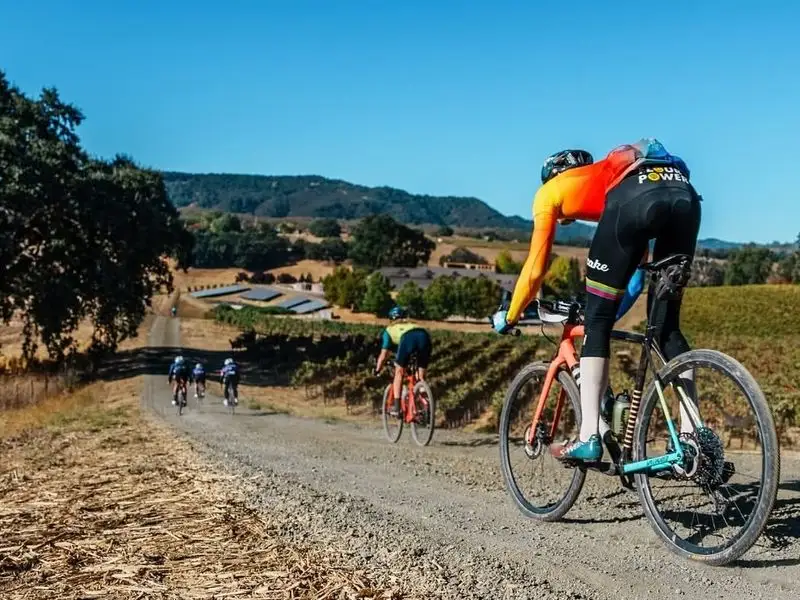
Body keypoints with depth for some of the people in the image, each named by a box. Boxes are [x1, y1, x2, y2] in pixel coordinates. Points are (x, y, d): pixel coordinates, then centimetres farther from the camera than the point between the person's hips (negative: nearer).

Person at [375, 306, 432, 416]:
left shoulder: (390, 329, 34)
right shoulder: (413, 324, 44)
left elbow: (383, 355, 32)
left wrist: (377, 370, 46)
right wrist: (417, 369, 57)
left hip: (408, 337, -3)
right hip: (425, 335, 3)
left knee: (399, 373, 14)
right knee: (421, 377, 16)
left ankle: (396, 407, 8)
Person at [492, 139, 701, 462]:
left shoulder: (550, 190, 29)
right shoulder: (607, 175, 44)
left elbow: (535, 267, 27)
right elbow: (639, 261, 46)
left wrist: (508, 317, 40)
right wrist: (616, 309, 56)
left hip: (633, 200, -5)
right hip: (686, 197, 6)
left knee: (596, 324, 7)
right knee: (667, 326, 17)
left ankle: (589, 437, 0)